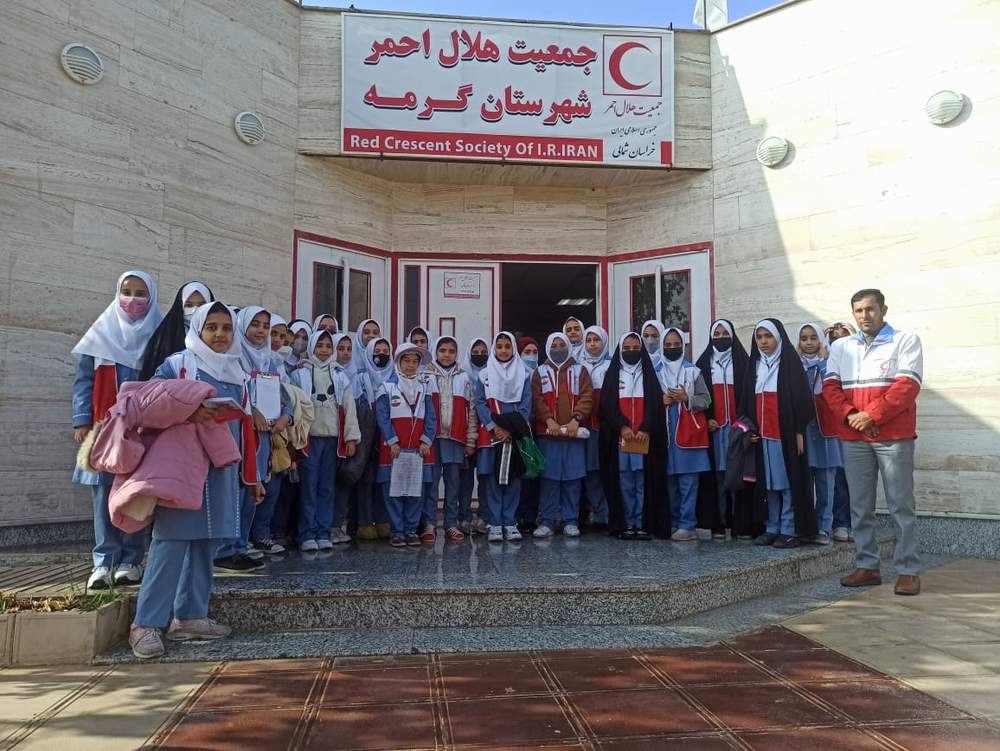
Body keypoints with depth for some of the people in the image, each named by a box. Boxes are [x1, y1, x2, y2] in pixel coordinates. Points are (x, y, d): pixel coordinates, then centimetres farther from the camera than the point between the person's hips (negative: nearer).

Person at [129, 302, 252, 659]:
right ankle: (146, 624, -3)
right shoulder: (176, 365, 0)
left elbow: (243, 428, 19)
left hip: (221, 470, 6)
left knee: (206, 541, 7)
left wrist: (251, 475, 18)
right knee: (172, 539, -10)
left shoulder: (236, 374, 16)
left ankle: (189, 616, 16)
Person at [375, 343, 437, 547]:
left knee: (416, 490, 5)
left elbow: (431, 417, 8)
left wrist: (426, 440, -4)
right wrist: (392, 441, -12)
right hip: (394, 447, -3)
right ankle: (396, 531, 7)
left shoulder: (424, 388, 13)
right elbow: (382, 416, -4)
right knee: (394, 490, -1)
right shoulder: (387, 387, 2)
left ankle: (411, 529, 14)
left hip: (419, 447, 3)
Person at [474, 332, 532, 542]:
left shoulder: (523, 374, 8)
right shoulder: (485, 374, 7)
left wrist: (513, 430, -12)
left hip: (515, 435, 1)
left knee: (513, 477, 2)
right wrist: (495, 428, -13)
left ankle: (510, 523, 9)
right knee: (492, 478, -1)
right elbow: (480, 403, 0)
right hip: (490, 434, 0)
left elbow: (526, 405, 2)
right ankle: (495, 524, 4)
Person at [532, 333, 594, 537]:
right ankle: (547, 522, 5)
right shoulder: (540, 373, 12)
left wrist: (576, 419, -13)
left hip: (574, 432, 0)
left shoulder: (579, 371, 12)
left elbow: (587, 397, 1)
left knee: (573, 478, 2)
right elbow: (537, 399, 1)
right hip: (547, 432, 0)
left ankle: (571, 521, 10)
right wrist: (548, 420, -14)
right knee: (549, 478, -1)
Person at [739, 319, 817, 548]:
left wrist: (799, 431, -11)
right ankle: (773, 529, 13)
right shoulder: (756, 365, 14)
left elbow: (801, 398, -6)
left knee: (788, 482, -3)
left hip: (786, 432, -5)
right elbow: (746, 401, 17)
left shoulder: (790, 362, -2)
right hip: (762, 435, 5)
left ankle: (790, 530, 2)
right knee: (769, 483, 8)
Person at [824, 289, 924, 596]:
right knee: (860, 506, 7)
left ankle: (908, 570, 6)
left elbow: (908, 385, -9)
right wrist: (850, 415, -11)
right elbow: (831, 386, 6)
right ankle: (867, 566, 15)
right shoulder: (840, 346, 14)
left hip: (894, 437, -4)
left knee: (901, 505, -1)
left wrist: (872, 414, -16)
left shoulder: (906, 340, 2)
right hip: (853, 438, 4)